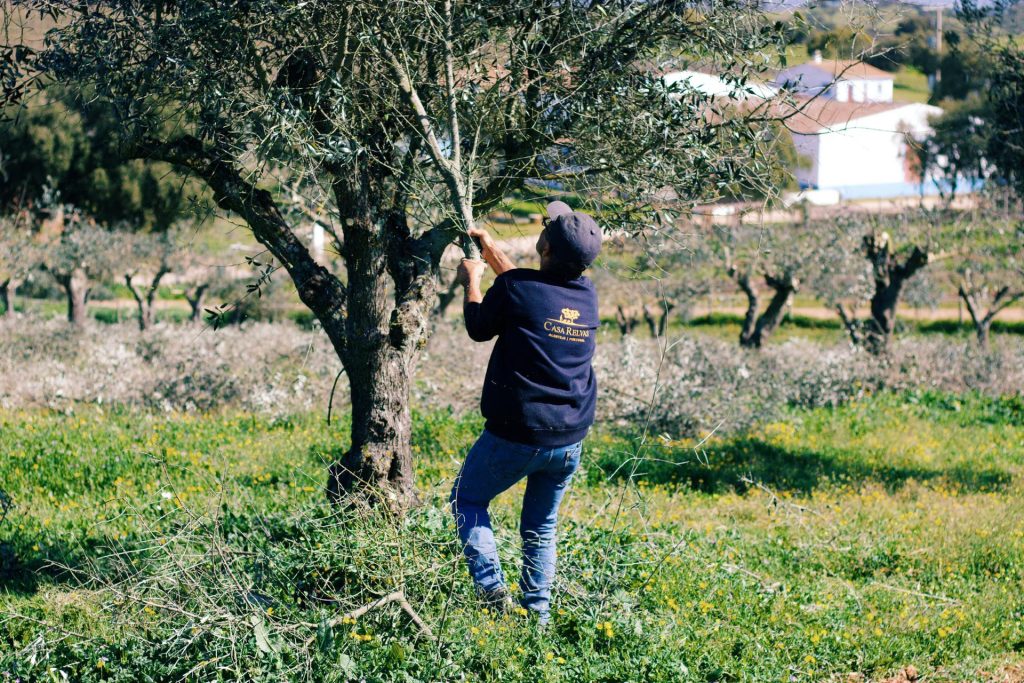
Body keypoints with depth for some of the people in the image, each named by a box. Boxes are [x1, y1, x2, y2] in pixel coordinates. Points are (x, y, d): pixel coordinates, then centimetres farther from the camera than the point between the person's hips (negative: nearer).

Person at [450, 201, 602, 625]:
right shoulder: (587, 295, 1)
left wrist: (471, 281, 20)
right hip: (570, 441, 5)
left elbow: (479, 329, 3)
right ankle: (537, 613, 18)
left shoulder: (515, 289, -16)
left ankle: (492, 588, 2)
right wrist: (489, 247, 31)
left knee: (467, 501, 17)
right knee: (541, 526, 20)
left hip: (516, 435, -5)